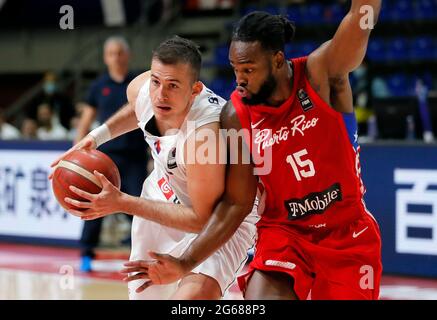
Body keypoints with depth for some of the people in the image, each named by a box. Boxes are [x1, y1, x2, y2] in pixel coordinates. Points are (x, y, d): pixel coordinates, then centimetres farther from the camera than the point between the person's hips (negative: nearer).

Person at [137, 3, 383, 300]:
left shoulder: (321, 74, -14)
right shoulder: (236, 116, -10)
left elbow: (364, 12, -30)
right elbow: (236, 204, -6)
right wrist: (186, 264, -15)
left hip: (348, 234, 0)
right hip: (284, 234, 0)